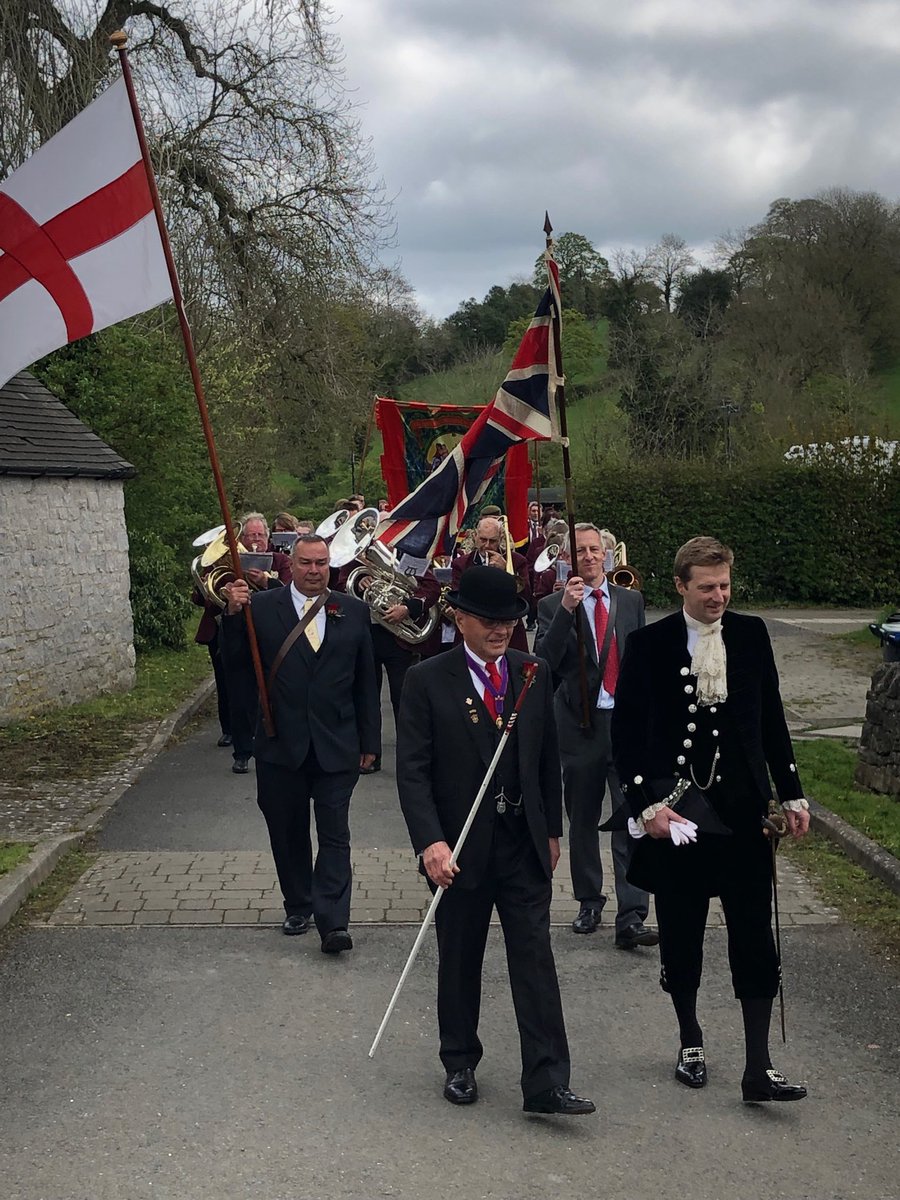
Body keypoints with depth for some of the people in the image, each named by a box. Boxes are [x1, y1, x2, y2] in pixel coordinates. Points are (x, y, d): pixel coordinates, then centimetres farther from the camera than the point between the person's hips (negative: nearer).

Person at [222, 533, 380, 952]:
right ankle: (298, 908, 28)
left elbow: (366, 682, 7)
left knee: (334, 835, -1)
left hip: (336, 745, 0)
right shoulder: (261, 608, -1)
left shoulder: (353, 612, 4)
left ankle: (332, 922, -1)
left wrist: (369, 741, 7)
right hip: (281, 745, 0)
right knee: (288, 834, 12)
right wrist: (233, 614, -21)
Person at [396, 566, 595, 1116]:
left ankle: (547, 1082, 1)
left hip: (524, 842, 2)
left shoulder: (535, 675, 5)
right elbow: (413, 770, -10)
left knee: (535, 959, -2)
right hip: (460, 843, -2)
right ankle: (460, 1064, 30)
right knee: (459, 963, 12)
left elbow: (548, 758, 12)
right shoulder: (428, 680, -6)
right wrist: (430, 841, -20)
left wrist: (552, 830, 11)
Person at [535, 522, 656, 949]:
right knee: (582, 821, 12)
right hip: (580, 725, 0)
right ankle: (589, 901, 29)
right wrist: (566, 610, -22)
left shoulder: (630, 601, 9)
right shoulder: (553, 606, 0)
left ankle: (631, 919, -9)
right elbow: (543, 662, -14)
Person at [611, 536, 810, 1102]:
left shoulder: (752, 635, 4)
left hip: (741, 808, 2)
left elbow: (772, 719, 10)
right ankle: (691, 1041, 32)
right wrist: (646, 803, -12)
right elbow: (627, 732, -3)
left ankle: (759, 1067, 6)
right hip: (675, 810, -1)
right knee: (681, 937, 11)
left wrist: (792, 794, 6)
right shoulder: (649, 644, -5)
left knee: (755, 938, 0)